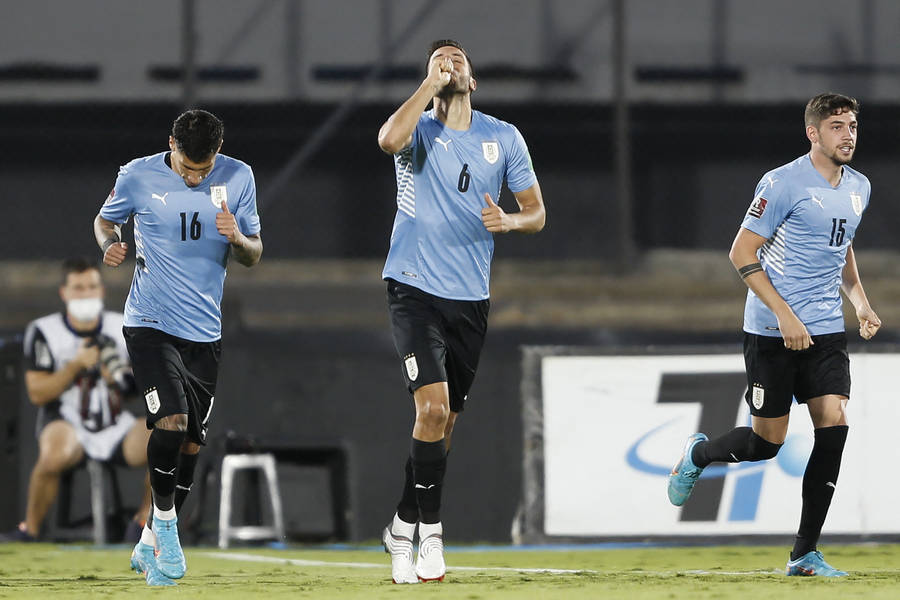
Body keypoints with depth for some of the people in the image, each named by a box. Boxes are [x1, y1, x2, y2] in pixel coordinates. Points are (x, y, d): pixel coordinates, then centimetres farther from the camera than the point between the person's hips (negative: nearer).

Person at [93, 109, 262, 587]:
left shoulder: (238, 178, -1)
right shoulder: (138, 176, -7)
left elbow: (253, 256, 6)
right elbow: (105, 220, 12)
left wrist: (237, 239, -17)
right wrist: (110, 245, -11)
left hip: (204, 331, 3)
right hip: (149, 324, -3)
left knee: (190, 443, 7)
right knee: (171, 421, -22)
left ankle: (149, 545, 23)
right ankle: (166, 527, -3)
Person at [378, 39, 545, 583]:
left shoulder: (504, 137, 9)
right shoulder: (419, 129, -1)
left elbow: (536, 212, 11)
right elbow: (390, 139, -26)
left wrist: (509, 220, -11)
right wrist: (431, 85, -18)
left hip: (471, 297, 4)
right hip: (415, 289, -4)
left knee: (443, 420, 10)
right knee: (433, 407, -19)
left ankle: (403, 528, 24)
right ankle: (430, 531, -11)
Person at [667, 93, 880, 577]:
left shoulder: (858, 188, 10)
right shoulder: (783, 183, -12)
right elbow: (741, 253, -12)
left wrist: (859, 300, 10)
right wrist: (784, 314, -19)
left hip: (827, 331, 6)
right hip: (771, 332, -6)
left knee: (833, 424, -9)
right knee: (766, 443, -1)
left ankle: (805, 553, -3)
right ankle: (697, 454, 33)